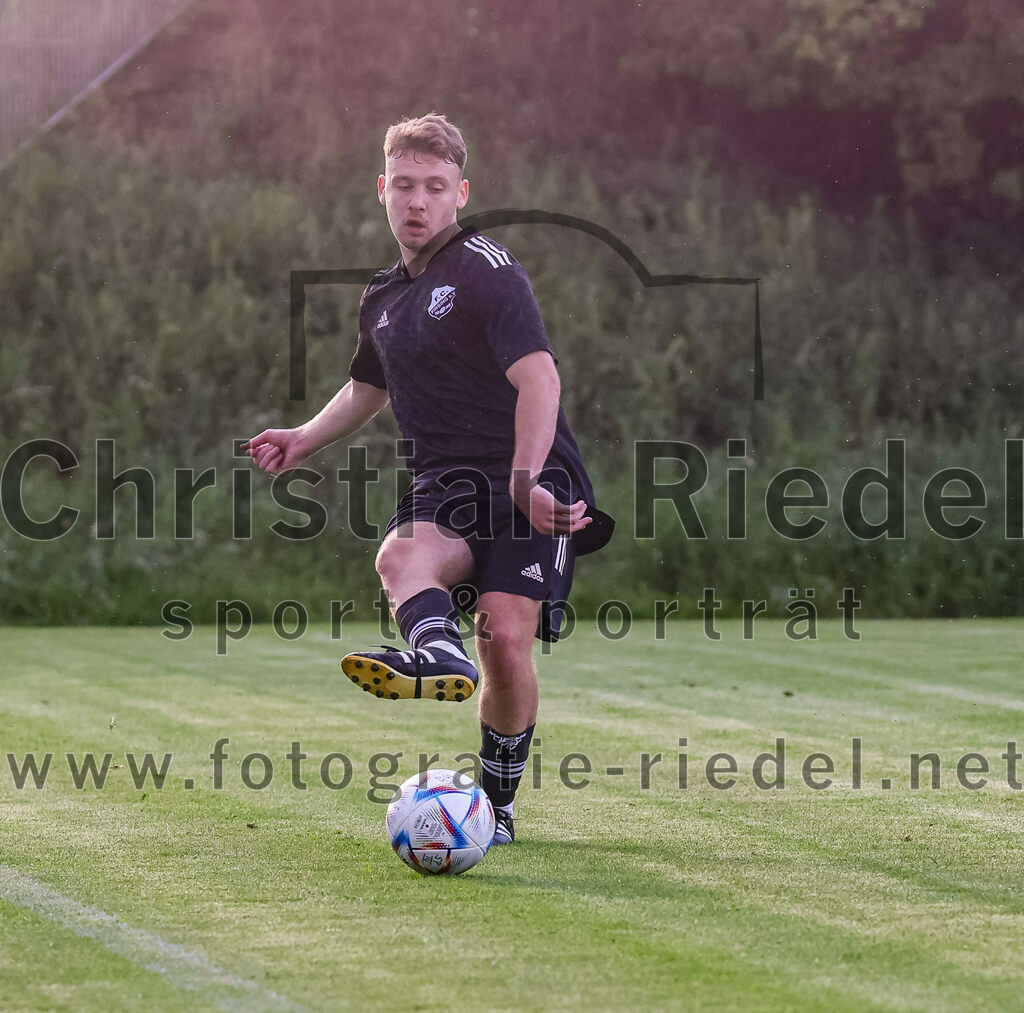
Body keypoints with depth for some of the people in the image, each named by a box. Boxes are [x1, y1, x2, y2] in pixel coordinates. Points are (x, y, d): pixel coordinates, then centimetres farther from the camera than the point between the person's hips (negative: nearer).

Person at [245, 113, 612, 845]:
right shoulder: (384, 298, 19)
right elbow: (370, 388, 40)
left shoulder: (488, 271, -5)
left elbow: (538, 377, -18)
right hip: (445, 489, 5)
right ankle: (439, 655, -62)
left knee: (506, 637, -19)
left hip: (533, 488, -5)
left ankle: (496, 802, -1)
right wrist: (307, 438, 25)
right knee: (401, 554, -30)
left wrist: (526, 480, -30)